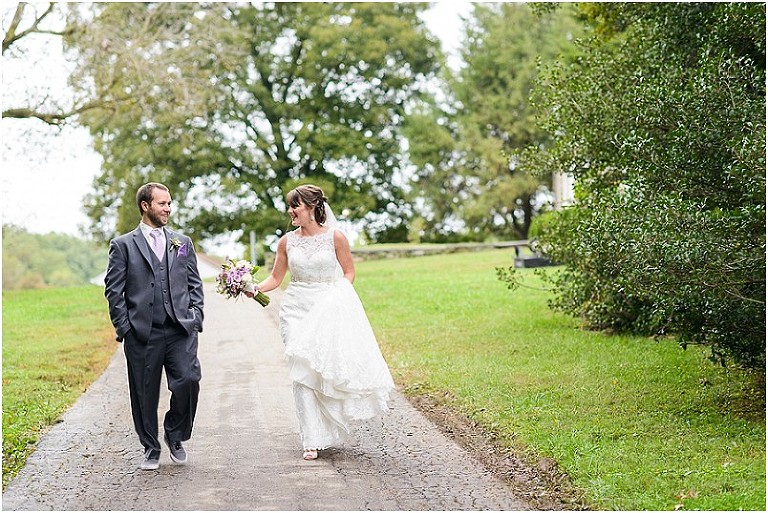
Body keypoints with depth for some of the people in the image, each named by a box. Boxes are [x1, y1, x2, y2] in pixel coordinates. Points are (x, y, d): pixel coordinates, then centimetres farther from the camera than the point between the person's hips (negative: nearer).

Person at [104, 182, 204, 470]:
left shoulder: (183, 243, 16)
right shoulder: (123, 245, 5)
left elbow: (195, 283, 18)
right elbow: (114, 290, 2)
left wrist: (195, 316, 4)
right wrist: (124, 328, -4)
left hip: (181, 331, 2)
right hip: (142, 335, -2)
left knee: (188, 382, -13)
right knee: (145, 394, 3)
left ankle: (175, 436, 11)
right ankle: (151, 449, 20)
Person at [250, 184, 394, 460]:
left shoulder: (335, 237, -3)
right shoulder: (287, 241, 5)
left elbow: (348, 272, 4)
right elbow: (276, 277, 10)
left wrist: (337, 296, -10)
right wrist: (256, 288, -8)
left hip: (332, 307, -2)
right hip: (298, 310, 2)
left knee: (336, 365, -8)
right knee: (303, 374, -4)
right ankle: (313, 440, 1)